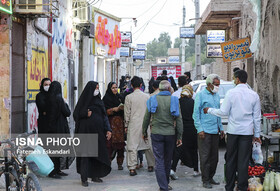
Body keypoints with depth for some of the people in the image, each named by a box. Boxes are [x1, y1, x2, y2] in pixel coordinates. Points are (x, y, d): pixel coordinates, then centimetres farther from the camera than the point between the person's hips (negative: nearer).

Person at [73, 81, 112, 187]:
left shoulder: (98, 100, 12)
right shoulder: (84, 100, -3)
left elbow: (104, 116, 11)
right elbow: (76, 114, -3)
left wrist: (108, 129, 3)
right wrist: (86, 114, -16)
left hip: (98, 131, 5)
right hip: (86, 132, -5)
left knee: (98, 153, 6)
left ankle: (95, 175, 17)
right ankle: (84, 178, -1)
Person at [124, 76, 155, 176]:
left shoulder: (129, 97, -5)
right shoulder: (147, 96, 1)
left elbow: (127, 113, -2)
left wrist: (126, 125, 7)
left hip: (133, 125, -2)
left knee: (132, 146, -2)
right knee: (148, 145, 13)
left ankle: (132, 168, -7)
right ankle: (151, 165, 22)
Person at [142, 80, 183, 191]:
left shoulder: (153, 99, 0)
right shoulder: (174, 100, -1)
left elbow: (146, 117, 4)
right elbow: (179, 119, -2)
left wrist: (144, 132, 15)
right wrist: (179, 136, 3)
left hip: (156, 134, -1)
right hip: (170, 134, 1)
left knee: (159, 161, -1)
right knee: (168, 160, 15)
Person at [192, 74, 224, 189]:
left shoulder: (217, 96, 15)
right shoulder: (201, 95, -5)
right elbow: (196, 113, -7)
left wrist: (221, 128, 18)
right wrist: (199, 129, -13)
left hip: (215, 131, 7)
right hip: (205, 131, -7)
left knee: (214, 157, 10)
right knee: (205, 157, -4)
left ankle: (210, 178, 20)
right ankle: (205, 180, 1)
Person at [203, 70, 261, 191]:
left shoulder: (231, 93, -7)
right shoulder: (254, 95, 3)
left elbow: (224, 112, -7)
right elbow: (257, 117, 7)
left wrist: (209, 110, 9)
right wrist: (257, 134, 13)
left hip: (233, 131, -1)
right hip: (247, 132, 2)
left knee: (231, 160, 8)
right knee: (243, 161, 3)